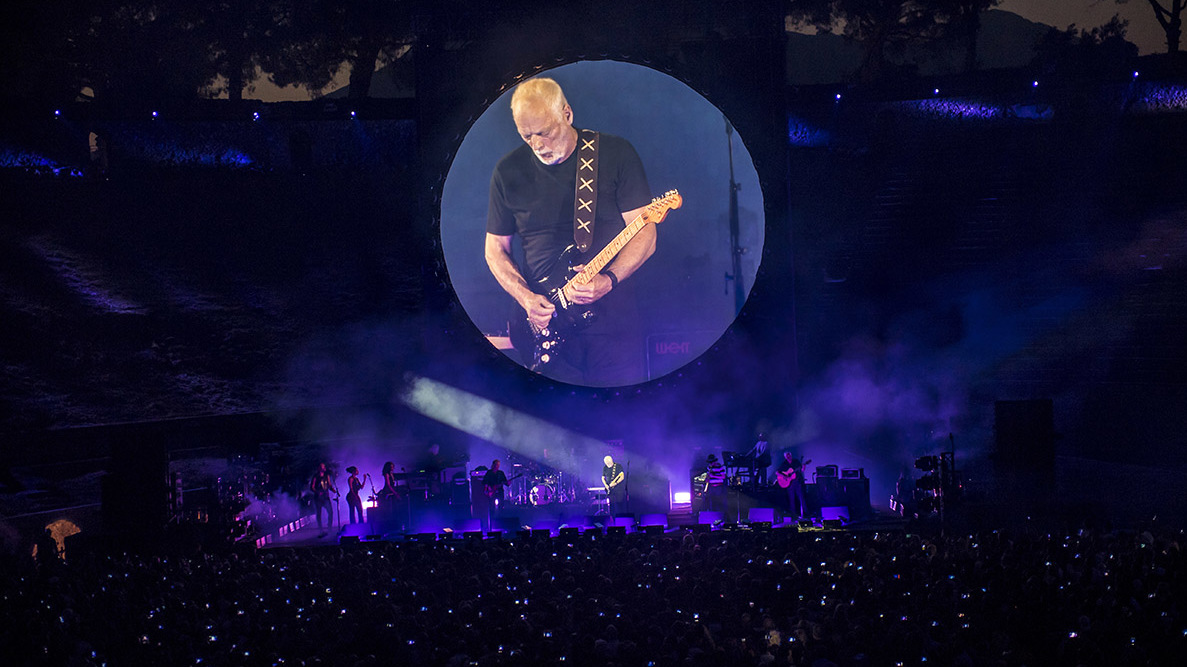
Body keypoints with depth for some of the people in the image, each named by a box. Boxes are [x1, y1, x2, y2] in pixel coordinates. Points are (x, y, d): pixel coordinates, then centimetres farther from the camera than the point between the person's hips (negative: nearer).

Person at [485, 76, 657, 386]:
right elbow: (495, 248, 12)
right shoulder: (509, 171, 6)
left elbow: (645, 235, -3)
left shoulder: (616, 153, -1)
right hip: (545, 324, 2)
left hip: (613, 317, -2)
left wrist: (608, 280, -20)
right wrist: (526, 298, -5)